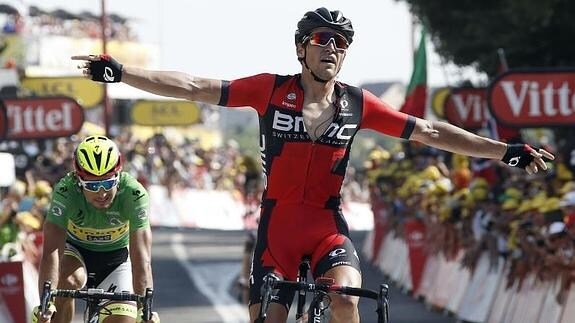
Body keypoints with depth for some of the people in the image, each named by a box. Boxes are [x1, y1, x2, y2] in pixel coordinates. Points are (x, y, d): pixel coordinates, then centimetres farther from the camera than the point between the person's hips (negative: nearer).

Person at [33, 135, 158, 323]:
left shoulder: (134, 193, -32)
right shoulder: (65, 191, -32)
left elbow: (142, 259, -37)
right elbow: (51, 250, -40)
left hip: (116, 256, 1)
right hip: (75, 251, -1)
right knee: (68, 281, -34)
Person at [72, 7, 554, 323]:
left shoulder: (356, 104, -2)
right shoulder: (272, 90, -6)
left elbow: (430, 132, 0)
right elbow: (194, 88, -10)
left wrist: (506, 152, -3)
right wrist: (120, 72, -18)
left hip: (327, 223, 0)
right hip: (278, 222, 0)